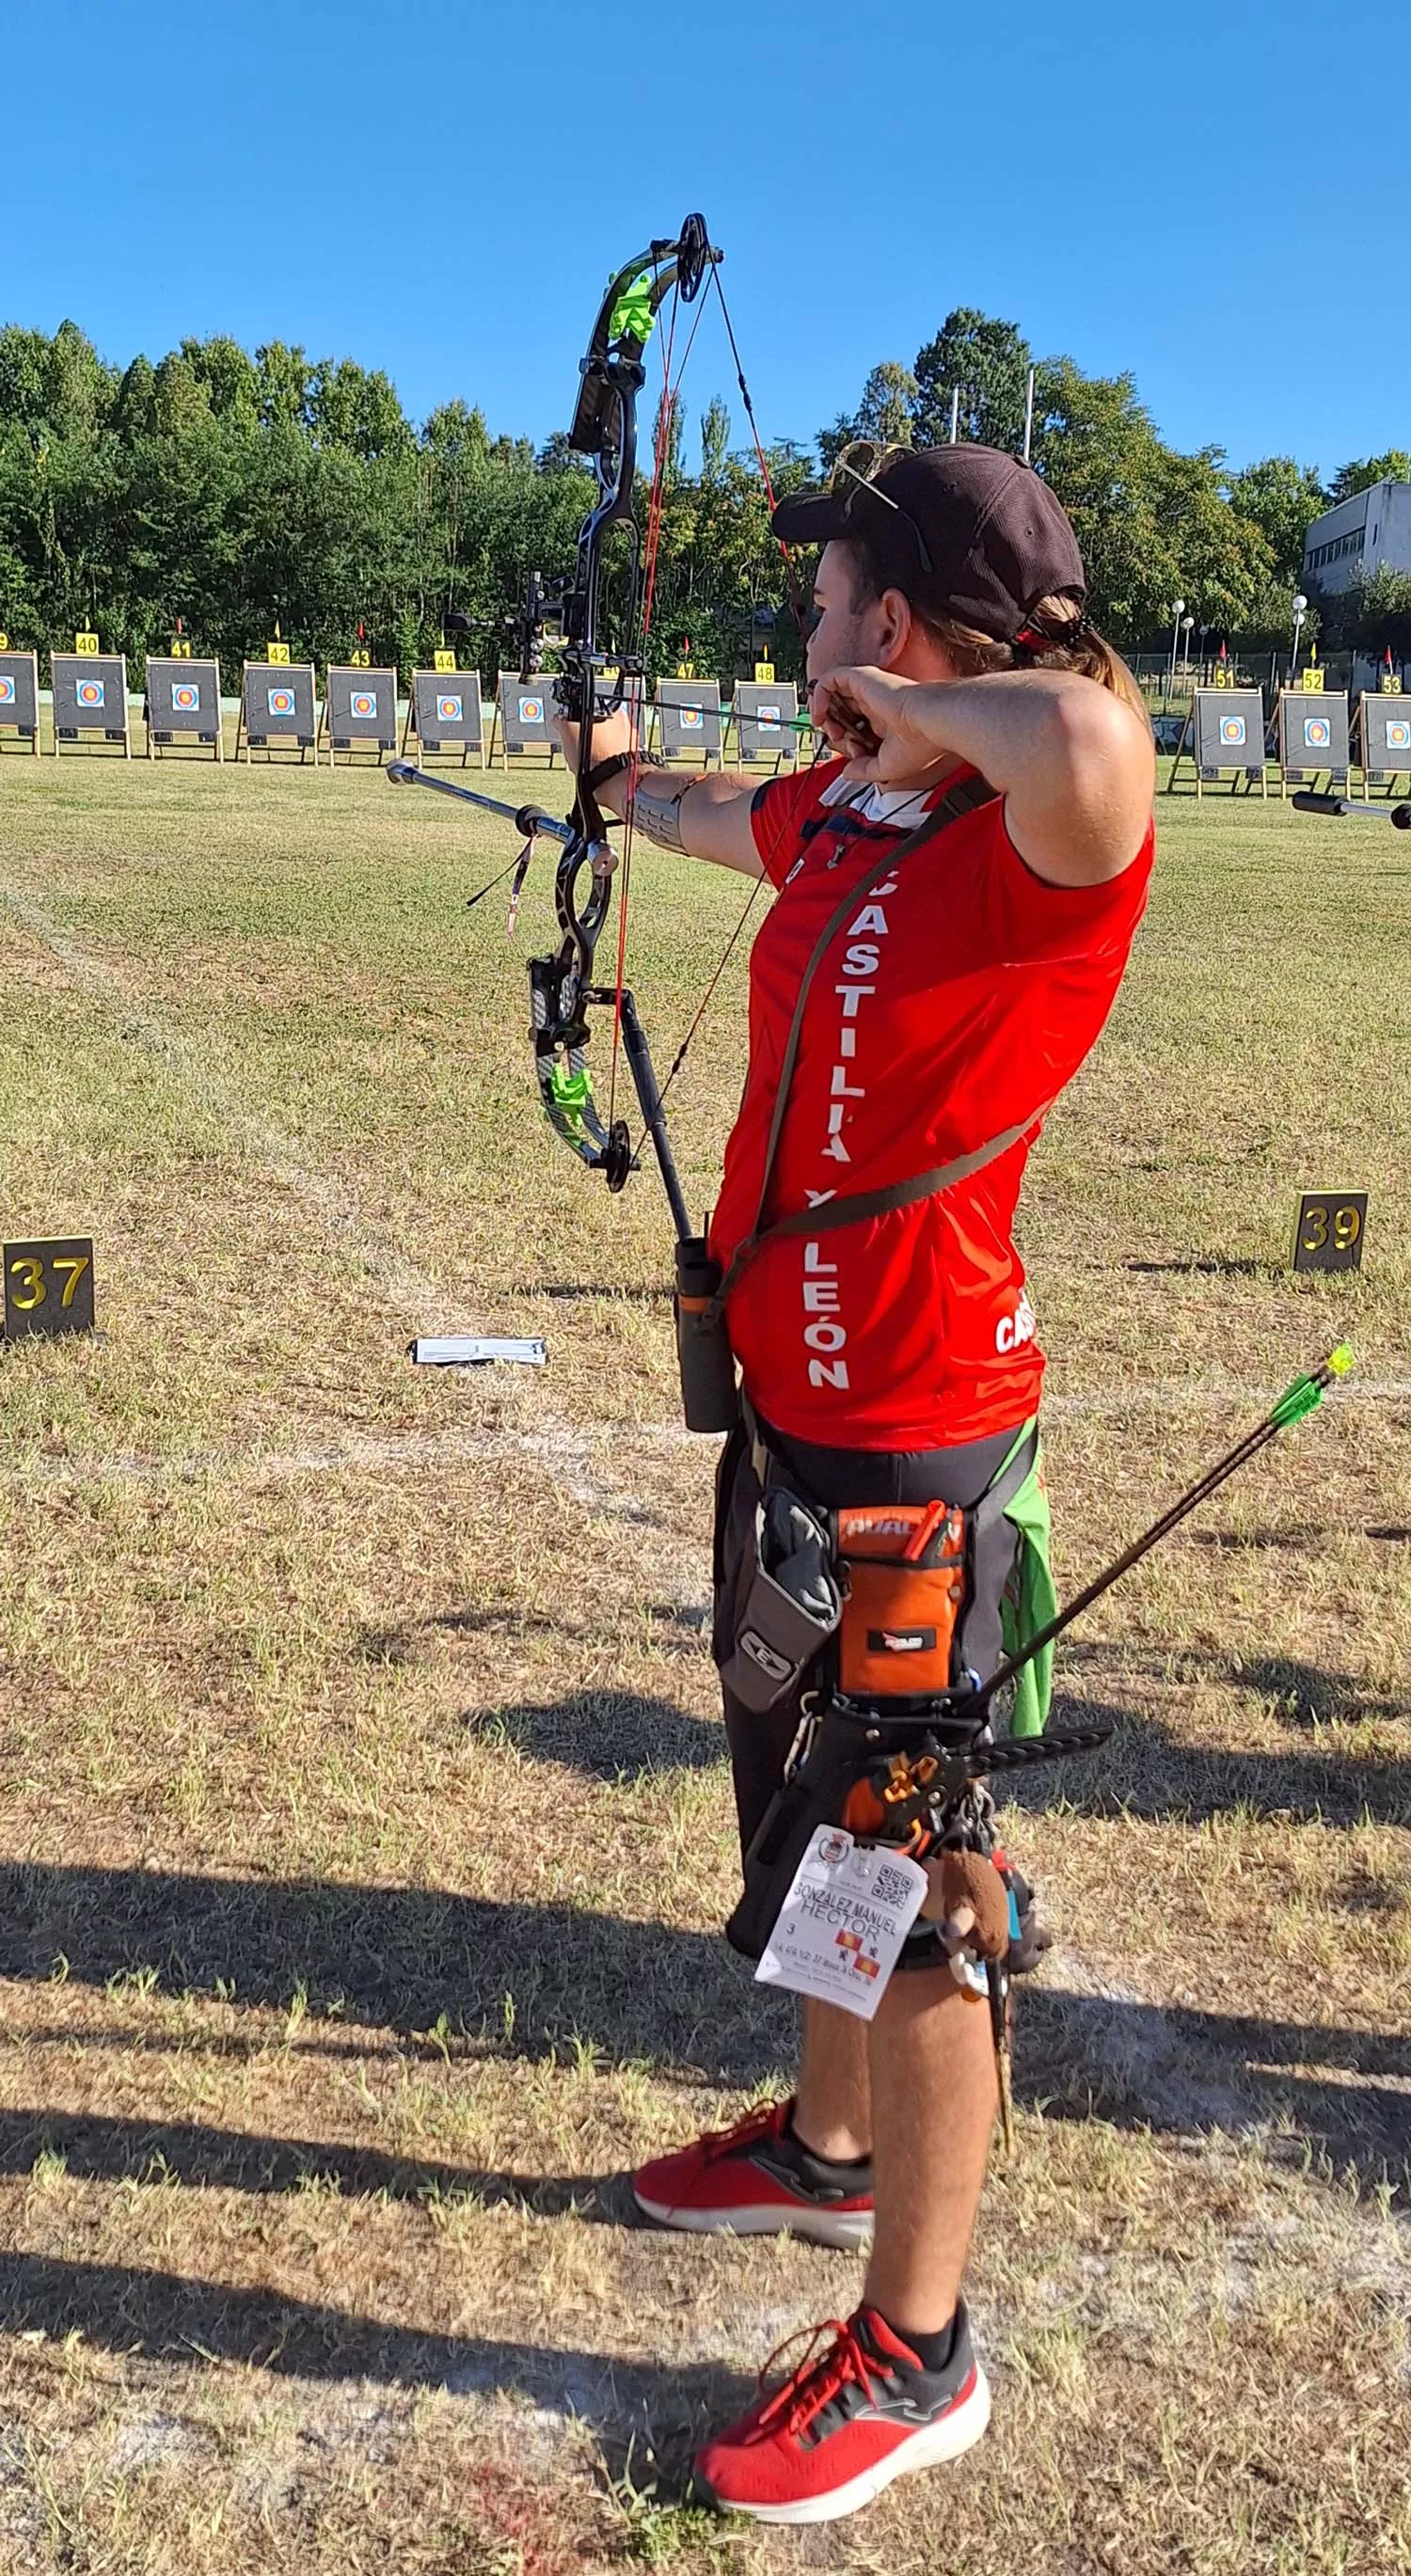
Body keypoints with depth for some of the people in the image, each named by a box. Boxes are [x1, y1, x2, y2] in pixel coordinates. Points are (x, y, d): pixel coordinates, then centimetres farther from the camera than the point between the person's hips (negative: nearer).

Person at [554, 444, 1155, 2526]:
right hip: (791, 1406, 9)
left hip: (914, 1449, -9)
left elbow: (1092, 738, -47)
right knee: (809, 1827, 26)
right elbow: (714, 824, 30)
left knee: (907, 1891, 5)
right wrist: (627, 780, 50)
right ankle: (830, 2149, 51)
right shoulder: (839, 819, 5)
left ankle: (919, 2353, 25)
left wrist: (923, 711, -26)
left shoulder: (1042, 844, -22)